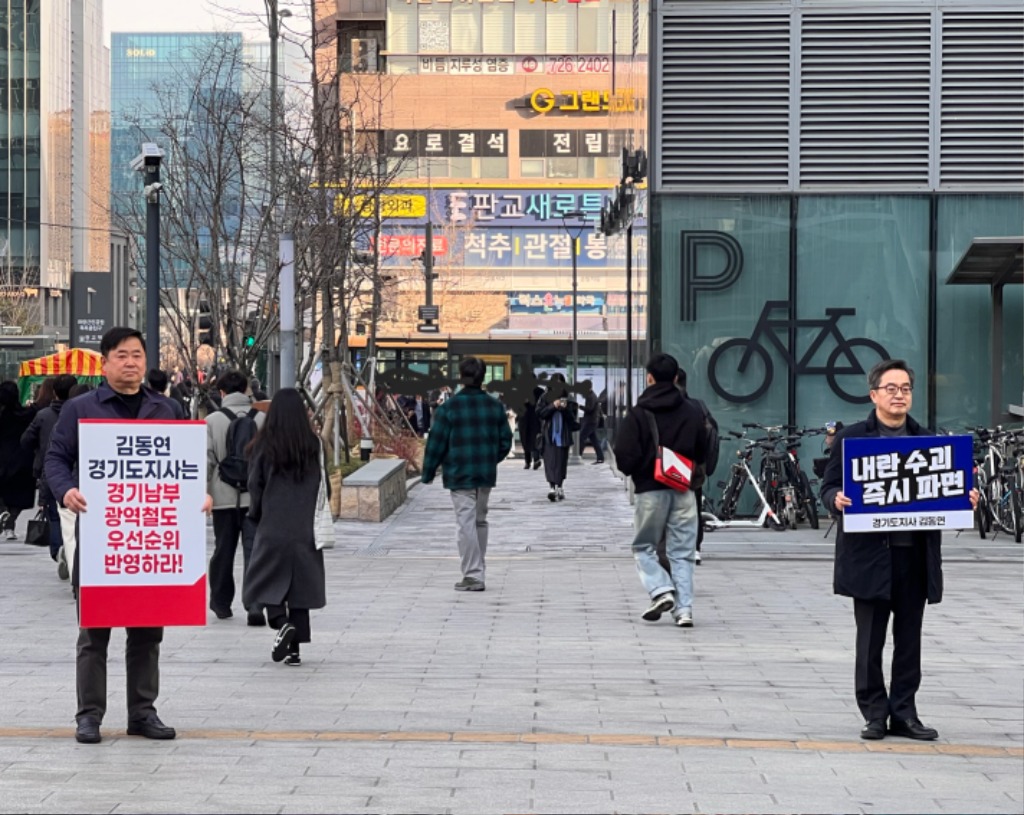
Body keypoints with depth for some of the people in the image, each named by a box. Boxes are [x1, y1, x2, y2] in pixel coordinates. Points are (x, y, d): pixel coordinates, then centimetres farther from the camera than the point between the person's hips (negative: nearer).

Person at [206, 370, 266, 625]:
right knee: (254, 551, -2)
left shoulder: (212, 421, -3)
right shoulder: (262, 419, 1)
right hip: (255, 497, 0)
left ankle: (221, 602, 25)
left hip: (224, 497, 0)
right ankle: (255, 605, -15)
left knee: (223, 551, 13)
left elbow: (206, 461, -4)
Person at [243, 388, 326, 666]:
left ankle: (281, 623, -17)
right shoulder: (313, 446, -1)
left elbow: (255, 486, -3)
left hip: (272, 528, -2)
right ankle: (294, 648, 6)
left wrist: (256, 517, 13)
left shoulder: (263, 446, -7)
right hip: (305, 529, 2)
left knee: (266, 582, 9)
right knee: (300, 585, 8)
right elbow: (323, 486, 4)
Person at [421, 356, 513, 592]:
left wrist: (428, 473, 2)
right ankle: (479, 572, 22)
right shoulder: (494, 406, 4)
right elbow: (505, 440, 9)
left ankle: (473, 575, -7)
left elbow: (436, 444, -8)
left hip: (459, 475, -5)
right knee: (480, 520, 16)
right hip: (487, 475, 5)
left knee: (466, 522, -4)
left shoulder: (448, 408, -10)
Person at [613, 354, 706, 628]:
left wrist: (632, 472, 9)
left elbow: (625, 455, -11)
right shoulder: (693, 412, 5)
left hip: (649, 490, -3)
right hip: (684, 491, 3)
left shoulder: (638, 413, -7)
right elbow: (703, 452, 10)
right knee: (682, 553, 7)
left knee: (644, 548, 12)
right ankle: (684, 608, 0)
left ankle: (661, 591, -8)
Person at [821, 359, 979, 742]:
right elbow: (829, 487, 2)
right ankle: (875, 713, 11)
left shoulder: (928, 440, 13)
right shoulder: (850, 438, 3)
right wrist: (837, 499, -20)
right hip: (869, 553, -3)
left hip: (915, 555, 3)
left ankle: (903, 713, 14)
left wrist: (966, 499, -7)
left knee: (909, 639, 7)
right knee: (870, 640, 2)